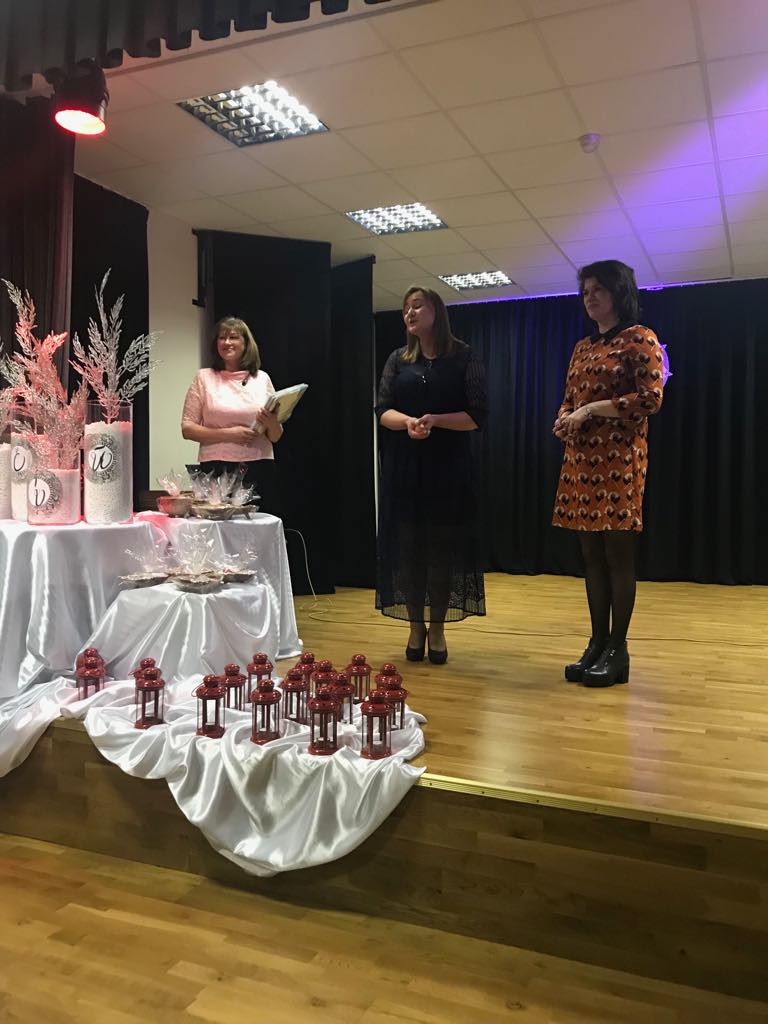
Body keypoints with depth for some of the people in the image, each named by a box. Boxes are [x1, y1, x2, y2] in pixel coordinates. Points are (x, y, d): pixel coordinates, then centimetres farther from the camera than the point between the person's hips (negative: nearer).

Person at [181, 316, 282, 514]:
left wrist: (272, 423, -9)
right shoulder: (204, 377, 5)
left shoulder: (262, 378, 9)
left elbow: (275, 437, 13)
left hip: (259, 468, 2)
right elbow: (187, 429, 0)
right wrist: (228, 434, -12)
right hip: (217, 469, -2)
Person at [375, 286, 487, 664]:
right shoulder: (398, 359, 11)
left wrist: (435, 420, -19)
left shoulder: (464, 357, 2)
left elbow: (477, 416, -5)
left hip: (447, 466, -2)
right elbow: (383, 410, 2)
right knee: (408, 546, 1)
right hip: (404, 466, 3)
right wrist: (408, 421, -20)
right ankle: (416, 625, 14)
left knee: (443, 547, 0)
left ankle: (438, 628, 12)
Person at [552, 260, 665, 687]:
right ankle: (597, 644, 14)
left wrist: (593, 408, -13)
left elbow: (651, 398, -11)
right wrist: (564, 420, 1)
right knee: (592, 555, 7)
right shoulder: (582, 347, 19)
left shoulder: (640, 339, -1)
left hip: (619, 457, -7)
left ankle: (618, 650, 4)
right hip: (580, 457, 7)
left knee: (618, 553, -4)